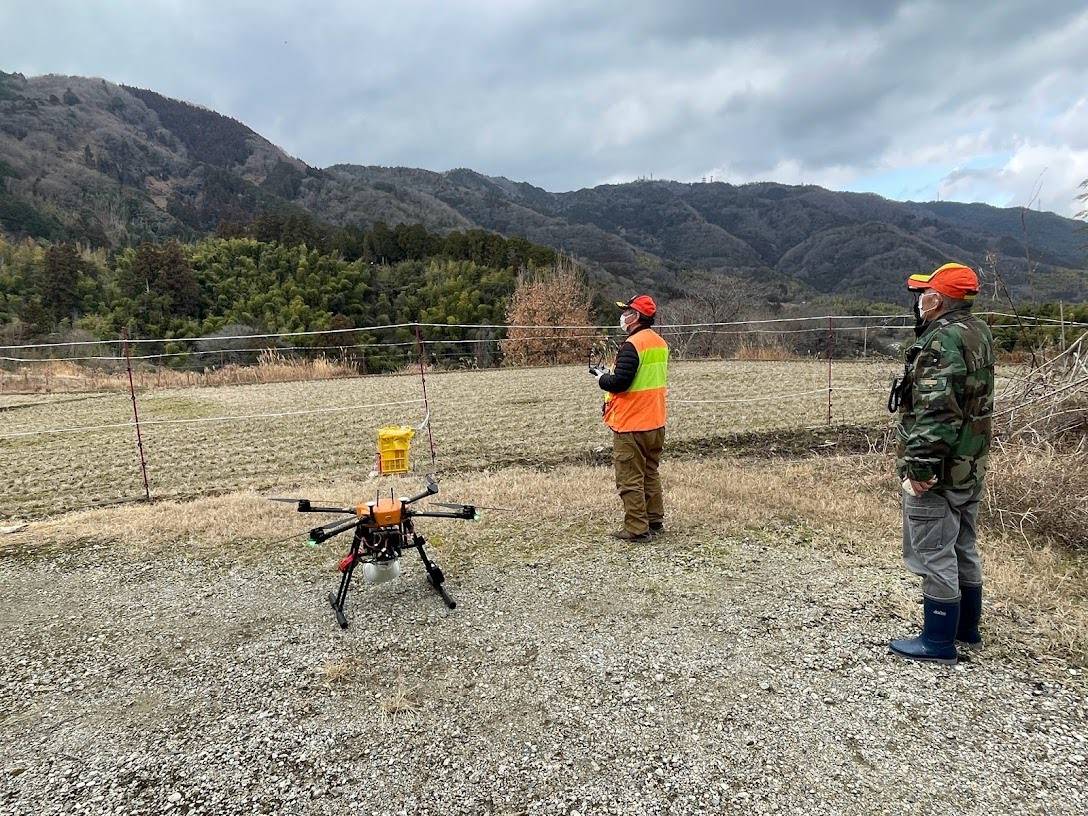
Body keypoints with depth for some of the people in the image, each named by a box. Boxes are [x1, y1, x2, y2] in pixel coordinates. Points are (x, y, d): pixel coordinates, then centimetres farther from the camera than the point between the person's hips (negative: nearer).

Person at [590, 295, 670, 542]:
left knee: (630, 479, 0)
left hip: (630, 424, -9)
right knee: (650, 474, 18)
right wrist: (610, 374, 14)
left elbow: (619, 383, -23)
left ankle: (636, 529, 5)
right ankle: (655, 522, 25)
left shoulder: (632, 345, -18)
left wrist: (601, 376, -3)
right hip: (656, 422, 9)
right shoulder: (660, 343, 10)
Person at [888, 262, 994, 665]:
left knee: (934, 555, 1)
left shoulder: (942, 339, -20)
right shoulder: (979, 333, 12)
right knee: (963, 549, 20)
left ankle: (939, 641, 12)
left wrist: (919, 466, -23)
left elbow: (934, 409, -27)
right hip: (971, 468, 10)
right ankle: (966, 627, 34)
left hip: (938, 470, -10)